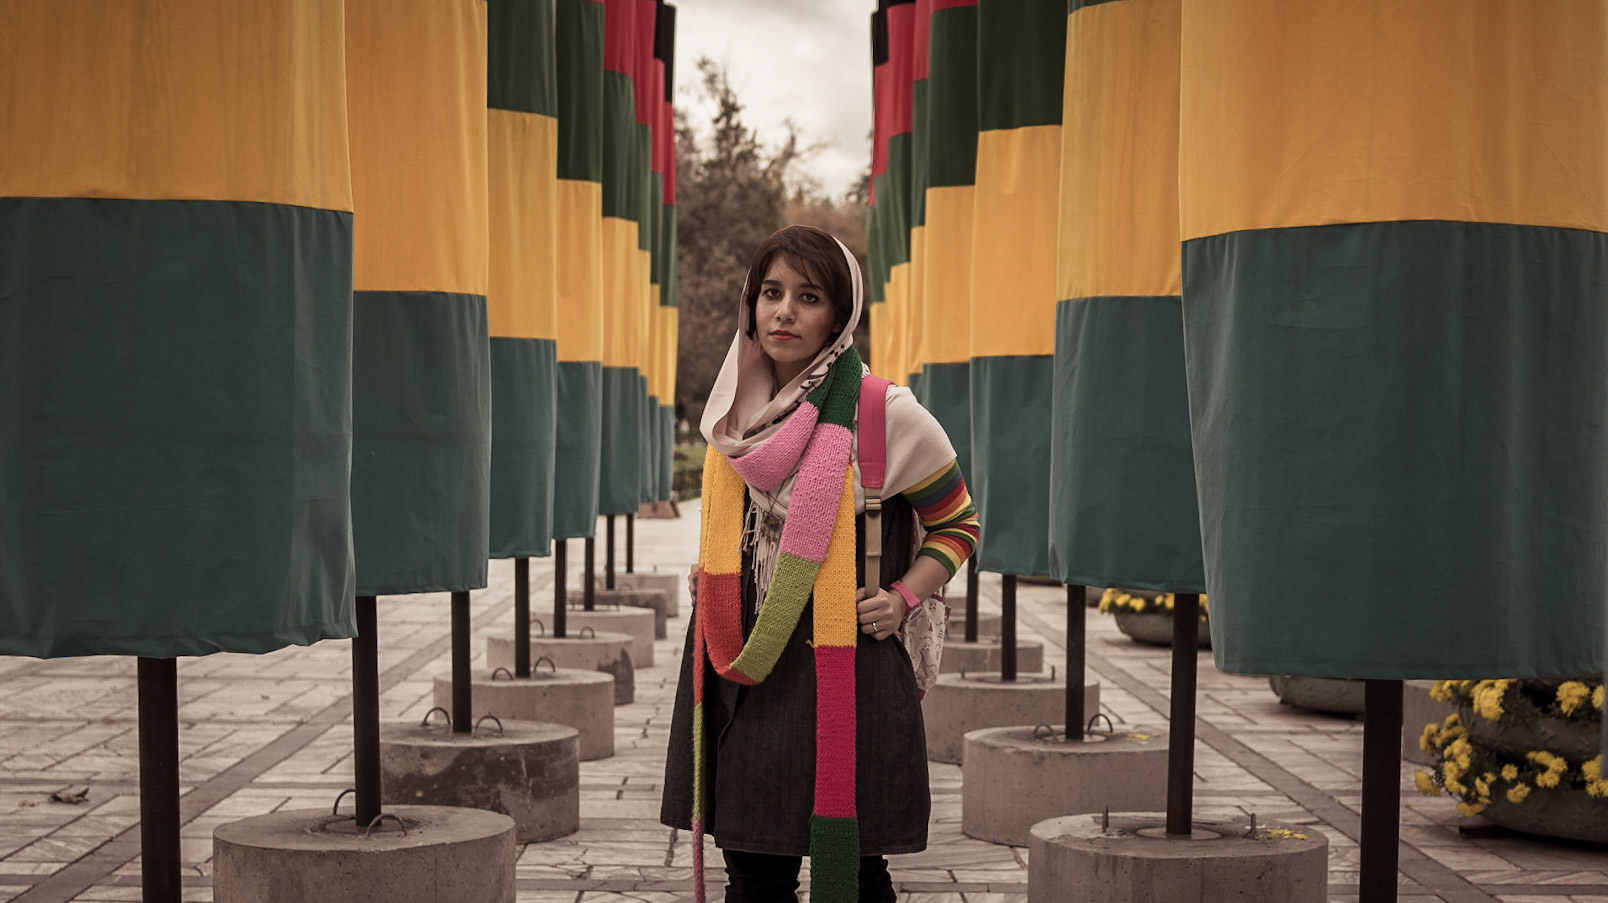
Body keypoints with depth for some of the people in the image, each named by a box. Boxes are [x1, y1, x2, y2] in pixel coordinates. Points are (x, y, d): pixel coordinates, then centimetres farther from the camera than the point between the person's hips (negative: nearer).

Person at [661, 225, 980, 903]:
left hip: (842, 671, -4)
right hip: (740, 670, 5)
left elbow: (958, 523, 6)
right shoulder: (734, 413, 9)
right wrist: (709, 574, 12)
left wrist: (903, 599, -7)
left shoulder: (887, 415, -7)